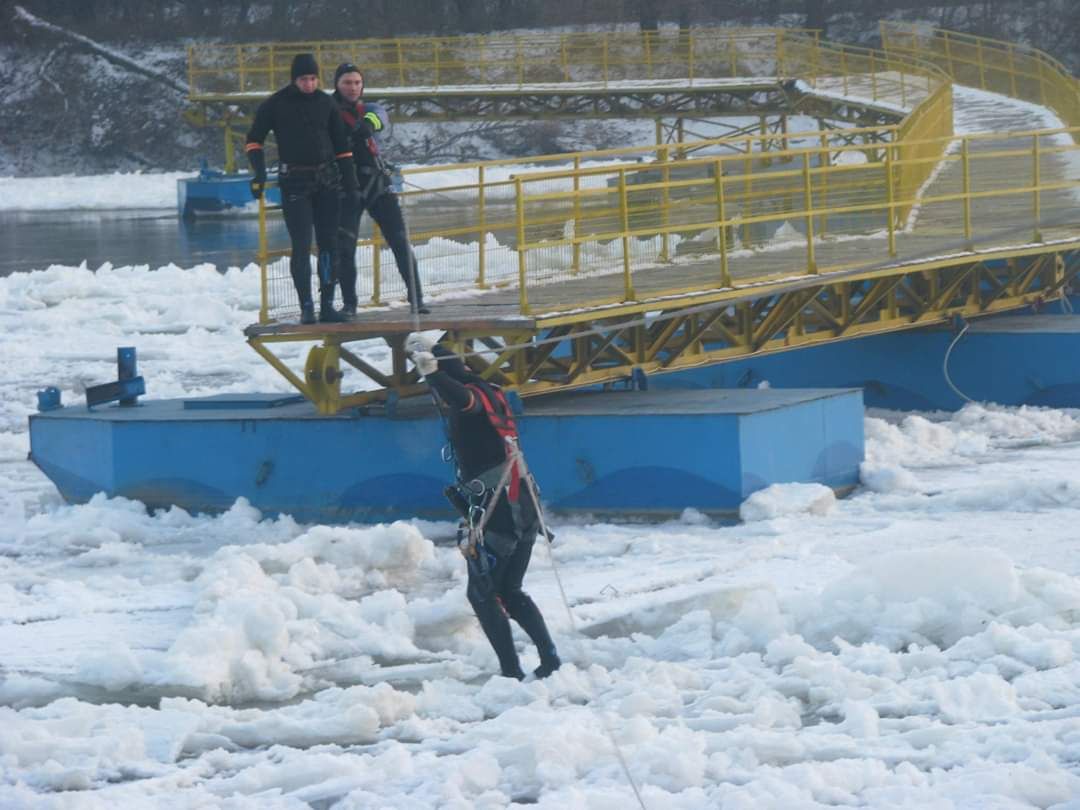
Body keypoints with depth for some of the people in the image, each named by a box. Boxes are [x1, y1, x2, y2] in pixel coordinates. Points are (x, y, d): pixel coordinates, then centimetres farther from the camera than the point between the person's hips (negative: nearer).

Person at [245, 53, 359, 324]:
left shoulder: (325, 103, 7)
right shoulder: (276, 105, -2)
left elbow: (341, 144, 13)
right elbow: (254, 139, 3)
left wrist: (350, 180, 9)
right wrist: (259, 172, -10)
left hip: (327, 179, 3)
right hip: (295, 181, -3)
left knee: (328, 243, 2)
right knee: (301, 246, -8)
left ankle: (327, 305, 8)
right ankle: (306, 308, -6)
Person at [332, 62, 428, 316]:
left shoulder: (366, 110, 8)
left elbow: (380, 115, -15)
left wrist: (369, 123, -37)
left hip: (377, 184, 2)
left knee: (400, 241, -5)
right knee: (344, 248, -4)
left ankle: (416, 298, -3)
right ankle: (349, 303, 9)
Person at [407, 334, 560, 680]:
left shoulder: (473, 396, -14)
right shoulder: (488, 393, 14)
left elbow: (459, 397, -39)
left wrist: (430, 371, -55)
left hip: (494, 514, -9)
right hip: (523, 509, 9)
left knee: (482, 594, 3)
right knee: (510, 592, 19)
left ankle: (512, 671, -1)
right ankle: (549, 657, 9)